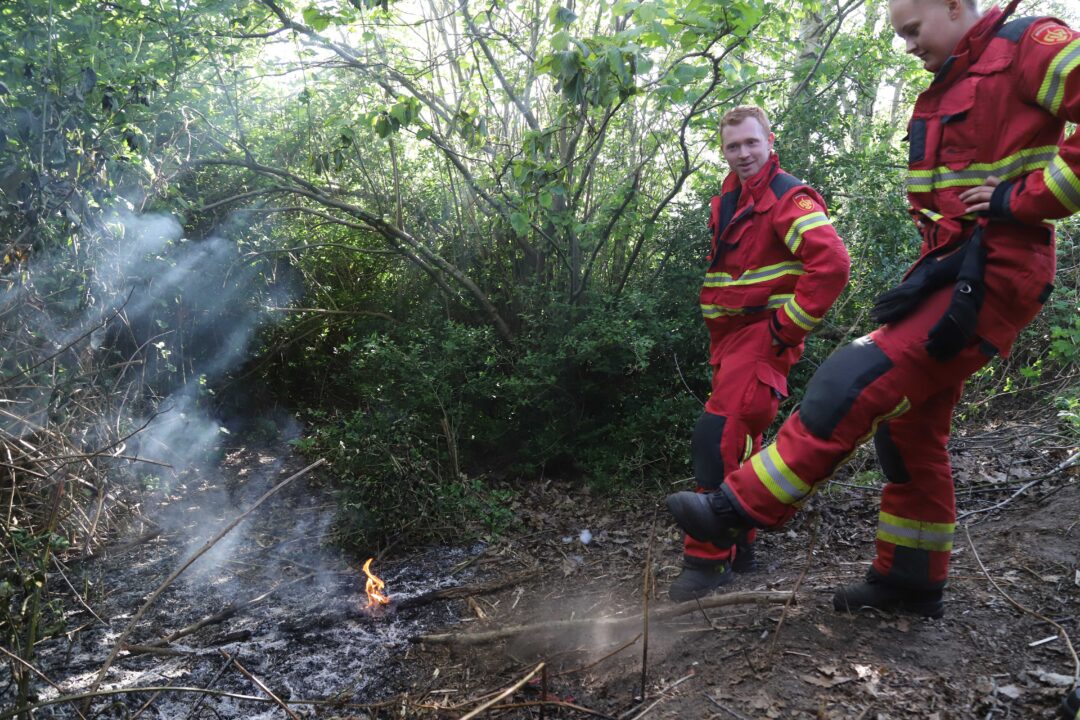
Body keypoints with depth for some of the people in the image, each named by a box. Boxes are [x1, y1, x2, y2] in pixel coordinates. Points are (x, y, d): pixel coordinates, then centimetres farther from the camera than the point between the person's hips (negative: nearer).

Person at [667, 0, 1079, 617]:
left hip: (993, 276, -10)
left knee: (853, 385, -20)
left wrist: (1021, 199, -19)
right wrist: (937, 235, 15)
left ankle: (739, 509, -14)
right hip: (948, 269, 10)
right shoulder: (940, 94, 20)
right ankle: (913, 581, 23)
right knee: (910, 425, 12)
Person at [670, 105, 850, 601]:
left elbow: (832, 263, -24)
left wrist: (788, 325, -20)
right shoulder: (727, 201, 16)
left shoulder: (788, 198, -10)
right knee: (737, 441, 13)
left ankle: (709, 557, -12)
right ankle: (738, 546, 26)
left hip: (763, 336, -9)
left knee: (718, 435, -19)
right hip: (728, 337, 9)